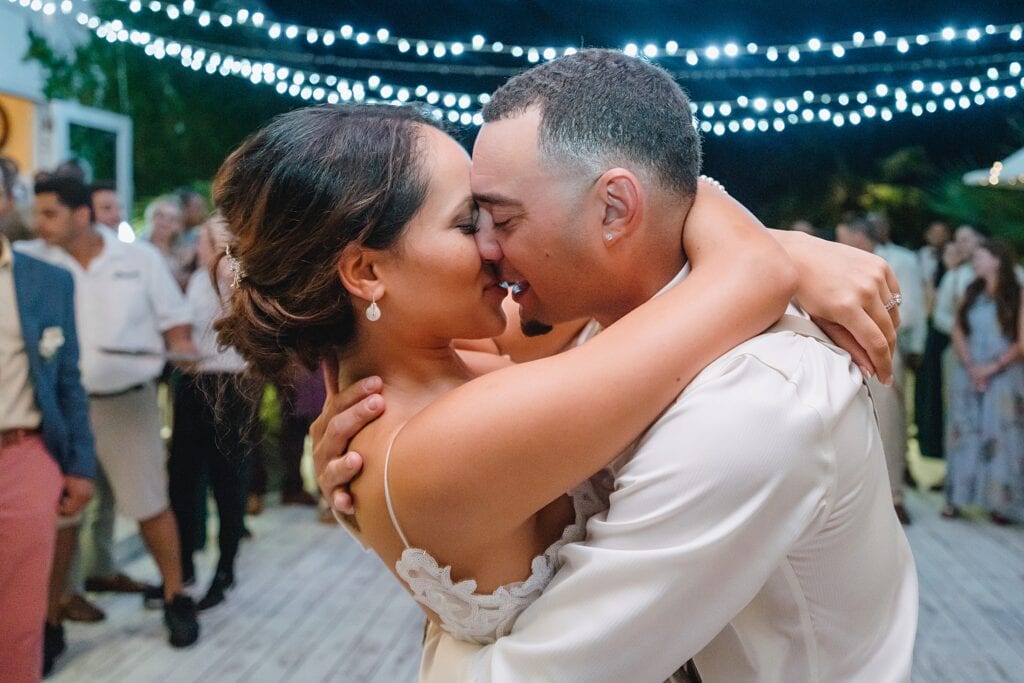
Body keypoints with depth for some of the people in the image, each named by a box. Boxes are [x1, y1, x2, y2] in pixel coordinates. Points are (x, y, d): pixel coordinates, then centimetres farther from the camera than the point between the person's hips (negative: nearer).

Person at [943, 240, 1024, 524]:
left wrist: (992, 368, -13)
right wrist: (970, 367, -8)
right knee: (965, 433, 3)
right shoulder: (972, 293, 11)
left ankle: (1001, 502, 1)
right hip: (969, 374, 4)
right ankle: (957, 498, 6)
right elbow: (958, 332, 6)